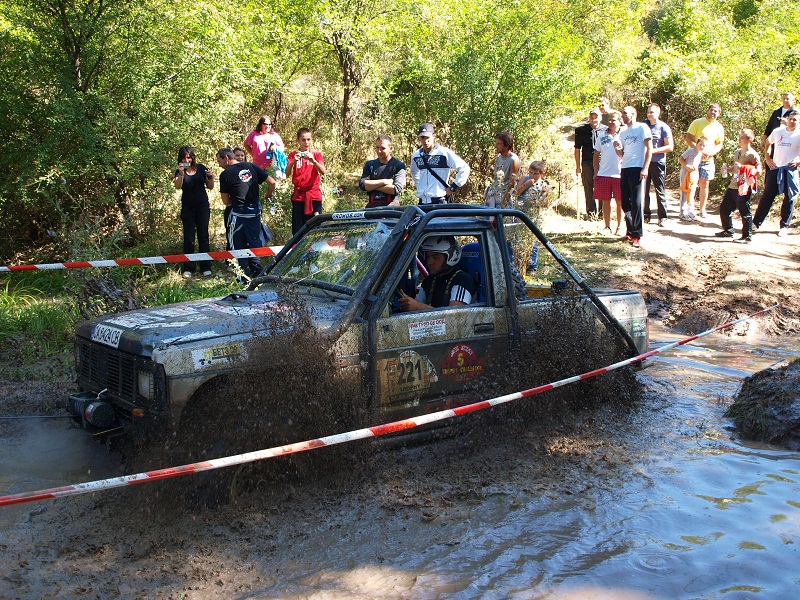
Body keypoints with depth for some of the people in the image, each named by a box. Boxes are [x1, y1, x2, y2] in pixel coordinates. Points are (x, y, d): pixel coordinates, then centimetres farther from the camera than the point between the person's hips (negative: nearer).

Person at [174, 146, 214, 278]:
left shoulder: (201, 168, 3)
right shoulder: (180, 171, 1)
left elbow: (210, 187, 7)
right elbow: (177, 187, -16)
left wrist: (211, 177, -12)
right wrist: (181, 174, -31)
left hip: (203, 206, 1)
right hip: (187, 208, 0)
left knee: (203, 235, 0)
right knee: (188, 237, -1)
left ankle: (206, 268, 4)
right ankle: (188, 269, 2)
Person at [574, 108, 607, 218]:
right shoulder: (581, 130, 4)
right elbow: (577, 149, 7)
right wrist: (578, 166, 4)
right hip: (587, 163, 0)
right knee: (588, 188, 4)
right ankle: (591, 212, 12)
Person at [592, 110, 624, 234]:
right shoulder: (602, 135, 9)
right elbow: (596, 155, 12)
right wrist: (596, 172, 8)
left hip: (619, 174, -2)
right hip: (603, 174, 3)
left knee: (620, 202, 2)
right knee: (605, 201, 8)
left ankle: (619, 227, 11)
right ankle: (607, 226, 18)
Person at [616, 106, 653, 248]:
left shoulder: (642, 128, -1)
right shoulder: (622, 133, 18)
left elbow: (649, 148, -6)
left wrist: (645, 168, -14)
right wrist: (617, 148, -2)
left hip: (637, 169, -7)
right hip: (625, 170, 7)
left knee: (636, 202, -9)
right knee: (625, 203, 6)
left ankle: (637, 235, -7)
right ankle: (630, 231, 15)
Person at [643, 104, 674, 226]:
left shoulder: (664, 127, -5)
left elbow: (670, 147, -8)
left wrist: (654, 150, -15)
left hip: (658, 162, -4)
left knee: (660, 191, 0)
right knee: (644, 190, 5)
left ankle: (662, 217, 5)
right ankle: (645, 215, 15)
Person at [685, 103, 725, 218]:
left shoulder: (719, 127, 9)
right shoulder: (698, 122, -3)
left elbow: (720, 144, 11)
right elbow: (688, 138, -8)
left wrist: (711, 152, -10)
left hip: (708, 159, 3)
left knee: (704, 184, 5)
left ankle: (702, 210, 14)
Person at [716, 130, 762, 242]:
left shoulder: (753, 154, -10)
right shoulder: (737, 152, 14)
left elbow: (758, 171, -15)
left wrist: (742, 167, -24)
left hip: (744, 189, -8)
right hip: (732, 186, 8)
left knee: (744, 212, -2)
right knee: (724, 208, 14)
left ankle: (747, 236, 7)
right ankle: (728, 230, 31)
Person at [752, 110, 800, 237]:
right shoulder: (777, 131, 6)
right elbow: (768, 143, 23)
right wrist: (767, 158, 12)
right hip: (775, 168, 2)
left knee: (789, 199, 2)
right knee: (767, 196, 4)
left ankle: (784, 226, 12)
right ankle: (756, 222, 10)